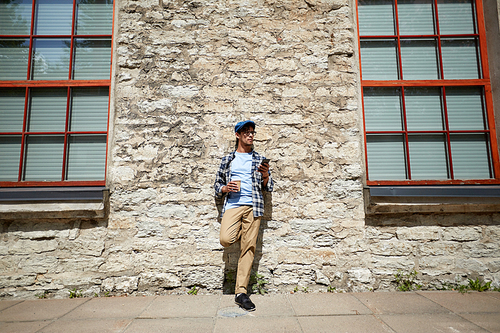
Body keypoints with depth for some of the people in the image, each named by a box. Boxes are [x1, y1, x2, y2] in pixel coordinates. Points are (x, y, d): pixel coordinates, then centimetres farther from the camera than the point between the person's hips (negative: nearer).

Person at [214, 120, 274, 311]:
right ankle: (241, 234, 16)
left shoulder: (259, 160, 16)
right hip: (232, 205, 0)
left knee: (249, 247, -4)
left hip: (253, 206, 0)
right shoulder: (227, 160, 16)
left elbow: (268, 188, 14)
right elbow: (217, 185, 17)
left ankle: (241, 292, 6)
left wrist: (266, 176, -7)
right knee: (226, 240, -21)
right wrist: (225, 188, -5)